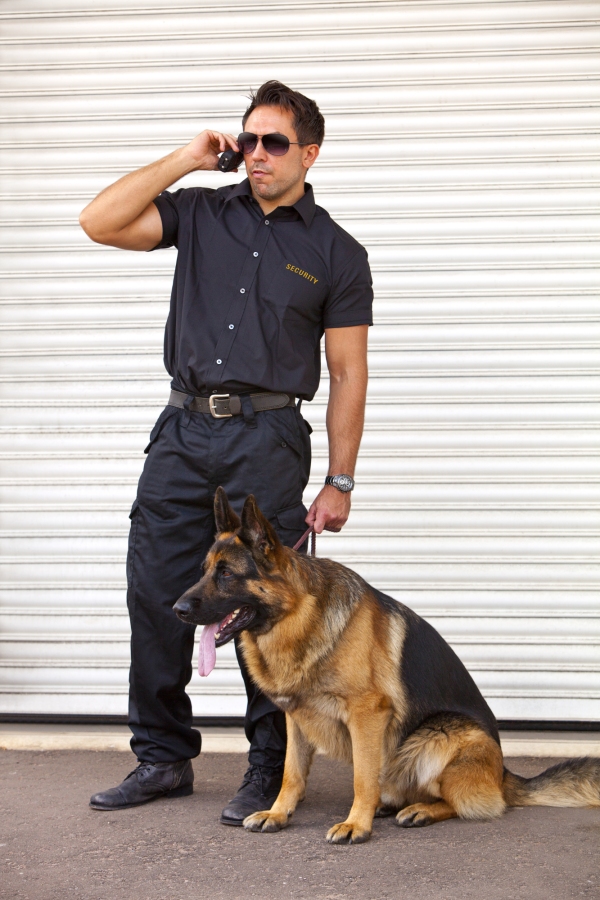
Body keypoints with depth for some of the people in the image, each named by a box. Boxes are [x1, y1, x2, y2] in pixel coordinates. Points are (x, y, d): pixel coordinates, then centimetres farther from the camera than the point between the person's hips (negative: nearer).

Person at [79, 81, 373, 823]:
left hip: (266, 438, -3)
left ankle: (271, 768, 11)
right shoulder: (201, 214, 12)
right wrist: (184, 161, -1)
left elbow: (348, 375, 4)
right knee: (156, 599, 5)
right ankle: (163, 758, 19)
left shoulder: (336, 253, 5)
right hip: (181, 433, 3)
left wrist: (339, 483, -1)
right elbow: (98, 223, 0)